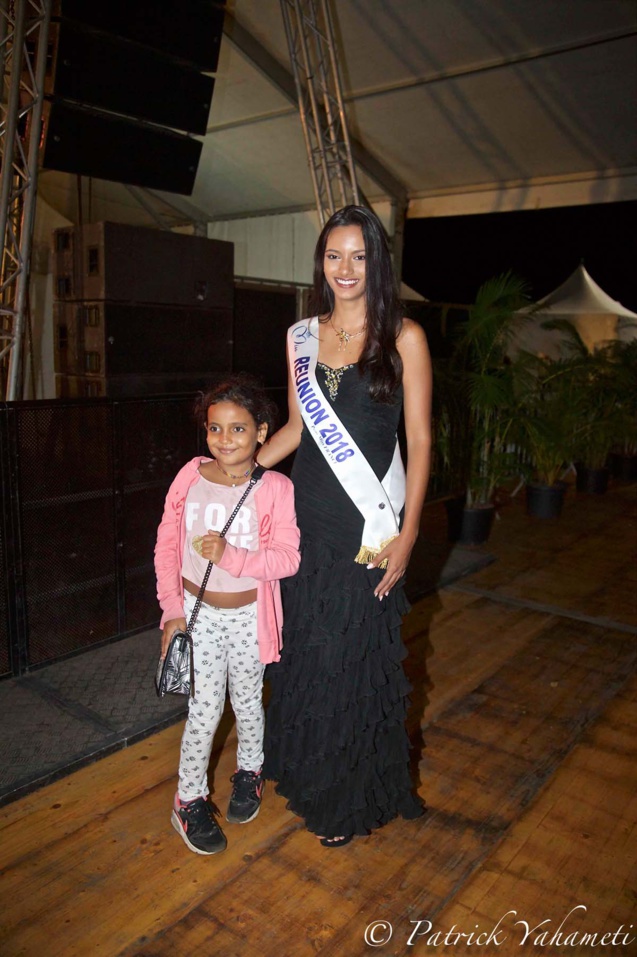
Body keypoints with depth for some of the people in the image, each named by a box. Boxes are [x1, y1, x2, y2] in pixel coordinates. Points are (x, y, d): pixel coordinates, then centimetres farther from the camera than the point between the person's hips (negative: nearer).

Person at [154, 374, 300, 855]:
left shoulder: (275, 488, -15)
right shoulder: (190, 477, -9)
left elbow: (288, 558, -19)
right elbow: (166, 548, -2)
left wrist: (231, 556, -30)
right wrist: (173, 609, -5)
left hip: (249, 615, 0)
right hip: (198, 612, 1)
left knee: (247, 700, 19)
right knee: (205, 710, 5)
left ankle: (249, 771, 46)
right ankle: (190, 799, 27)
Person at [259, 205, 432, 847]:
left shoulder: (403, 338, -4)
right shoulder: (302, 337, 8)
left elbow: (420, 440, -5)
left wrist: (407, 532, -11)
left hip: (368, 526, -4)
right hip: (309, 518, 4)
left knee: (355, 654, 7)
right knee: (304, 648, 14)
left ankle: (349, 798, 31)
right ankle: (306, 772, 39)